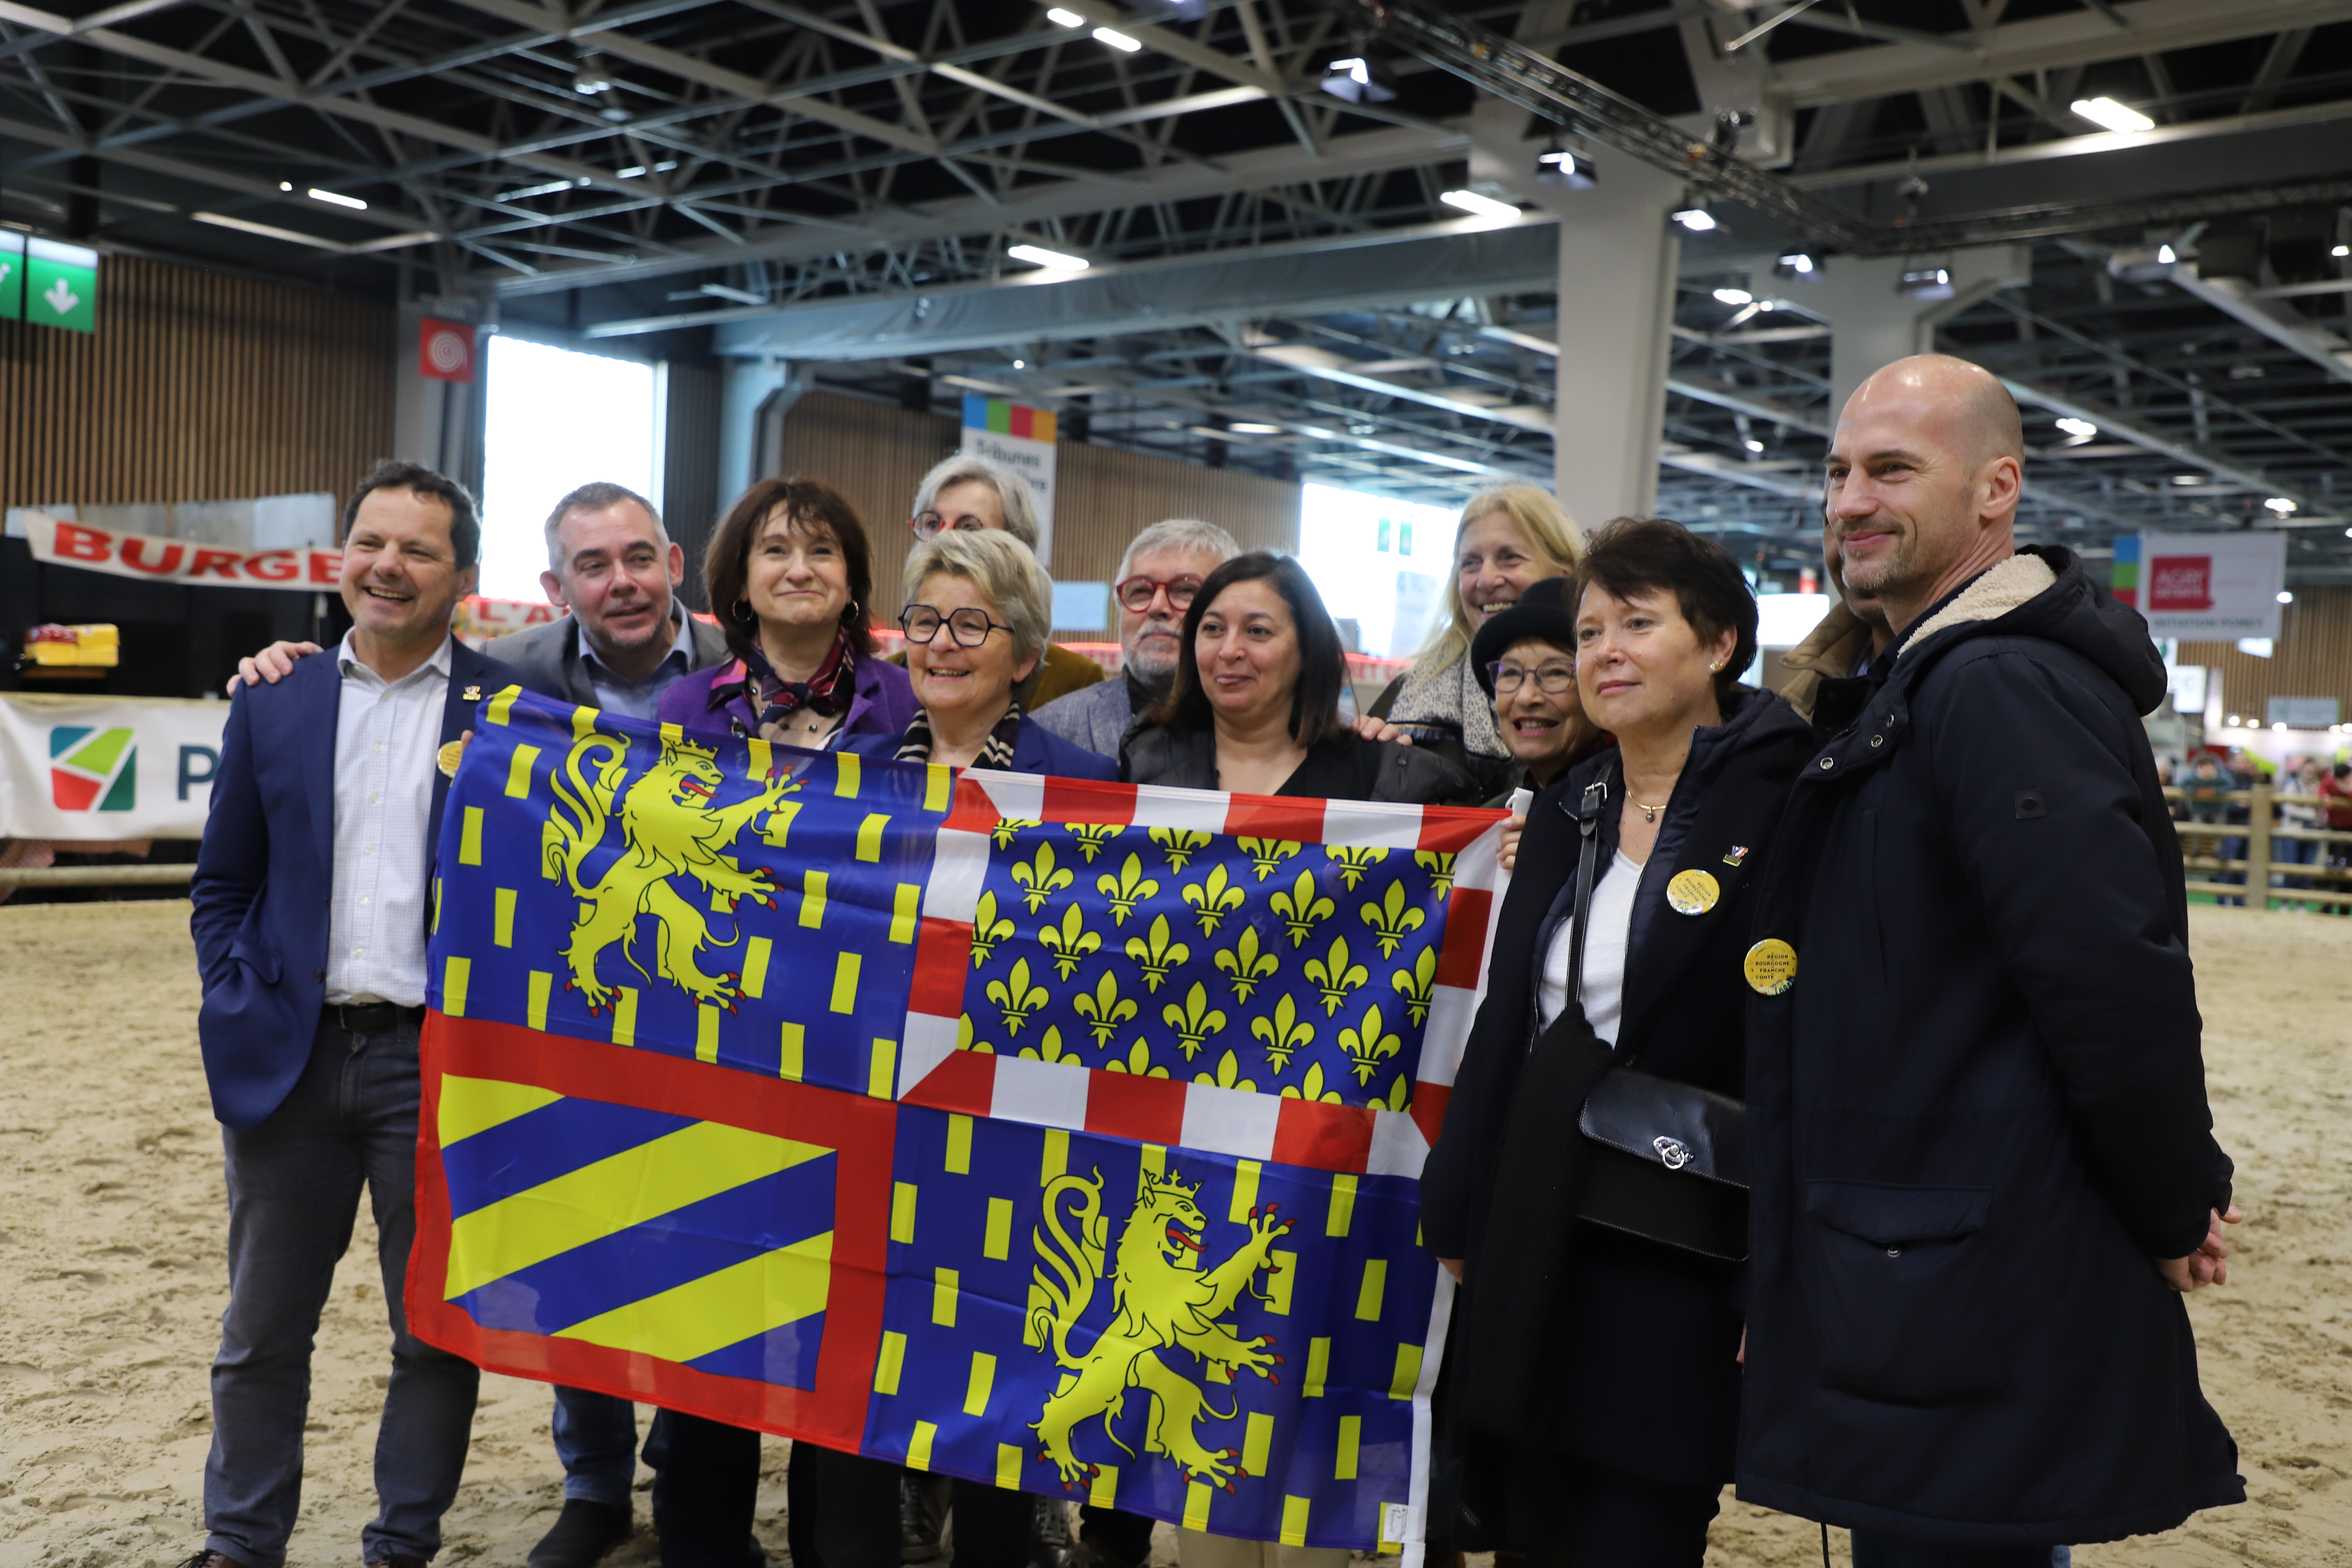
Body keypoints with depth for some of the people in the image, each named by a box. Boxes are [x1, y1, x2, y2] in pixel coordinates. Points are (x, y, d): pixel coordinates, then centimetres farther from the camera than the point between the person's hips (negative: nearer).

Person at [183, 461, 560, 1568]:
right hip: (291, 1057, 3)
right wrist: (240, 1011, 1)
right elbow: (222, 885, 12)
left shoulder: (513, 712, -1)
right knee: (262, 1330, 13)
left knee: (436, 1329, 8)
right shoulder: (274, 704, 8)